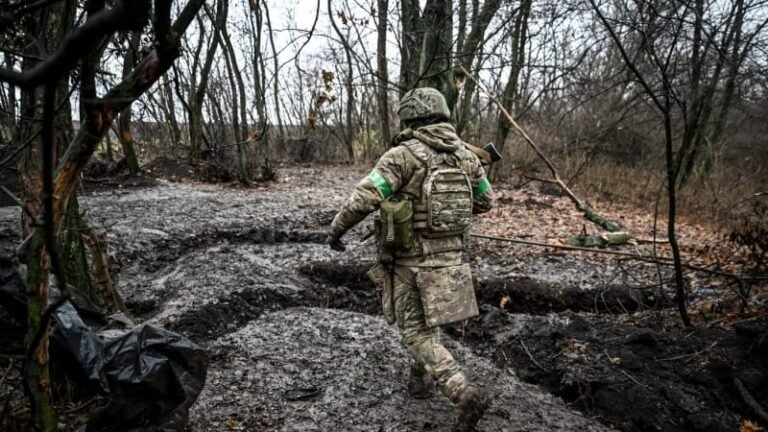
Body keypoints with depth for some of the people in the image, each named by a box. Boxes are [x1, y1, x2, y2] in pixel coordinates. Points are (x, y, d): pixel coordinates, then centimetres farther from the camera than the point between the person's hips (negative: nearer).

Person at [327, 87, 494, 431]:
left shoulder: (403, 154, -16)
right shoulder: (466, 154, 2)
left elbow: (364, 199, -23)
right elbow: (485, 202, 13)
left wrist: (335, 229, -6)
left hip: (411, 258, -6)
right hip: (449, 254, 6)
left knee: (418, 334, 3)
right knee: (424, 317, 28)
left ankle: (464, 393, -10)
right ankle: (421, 377, 35)